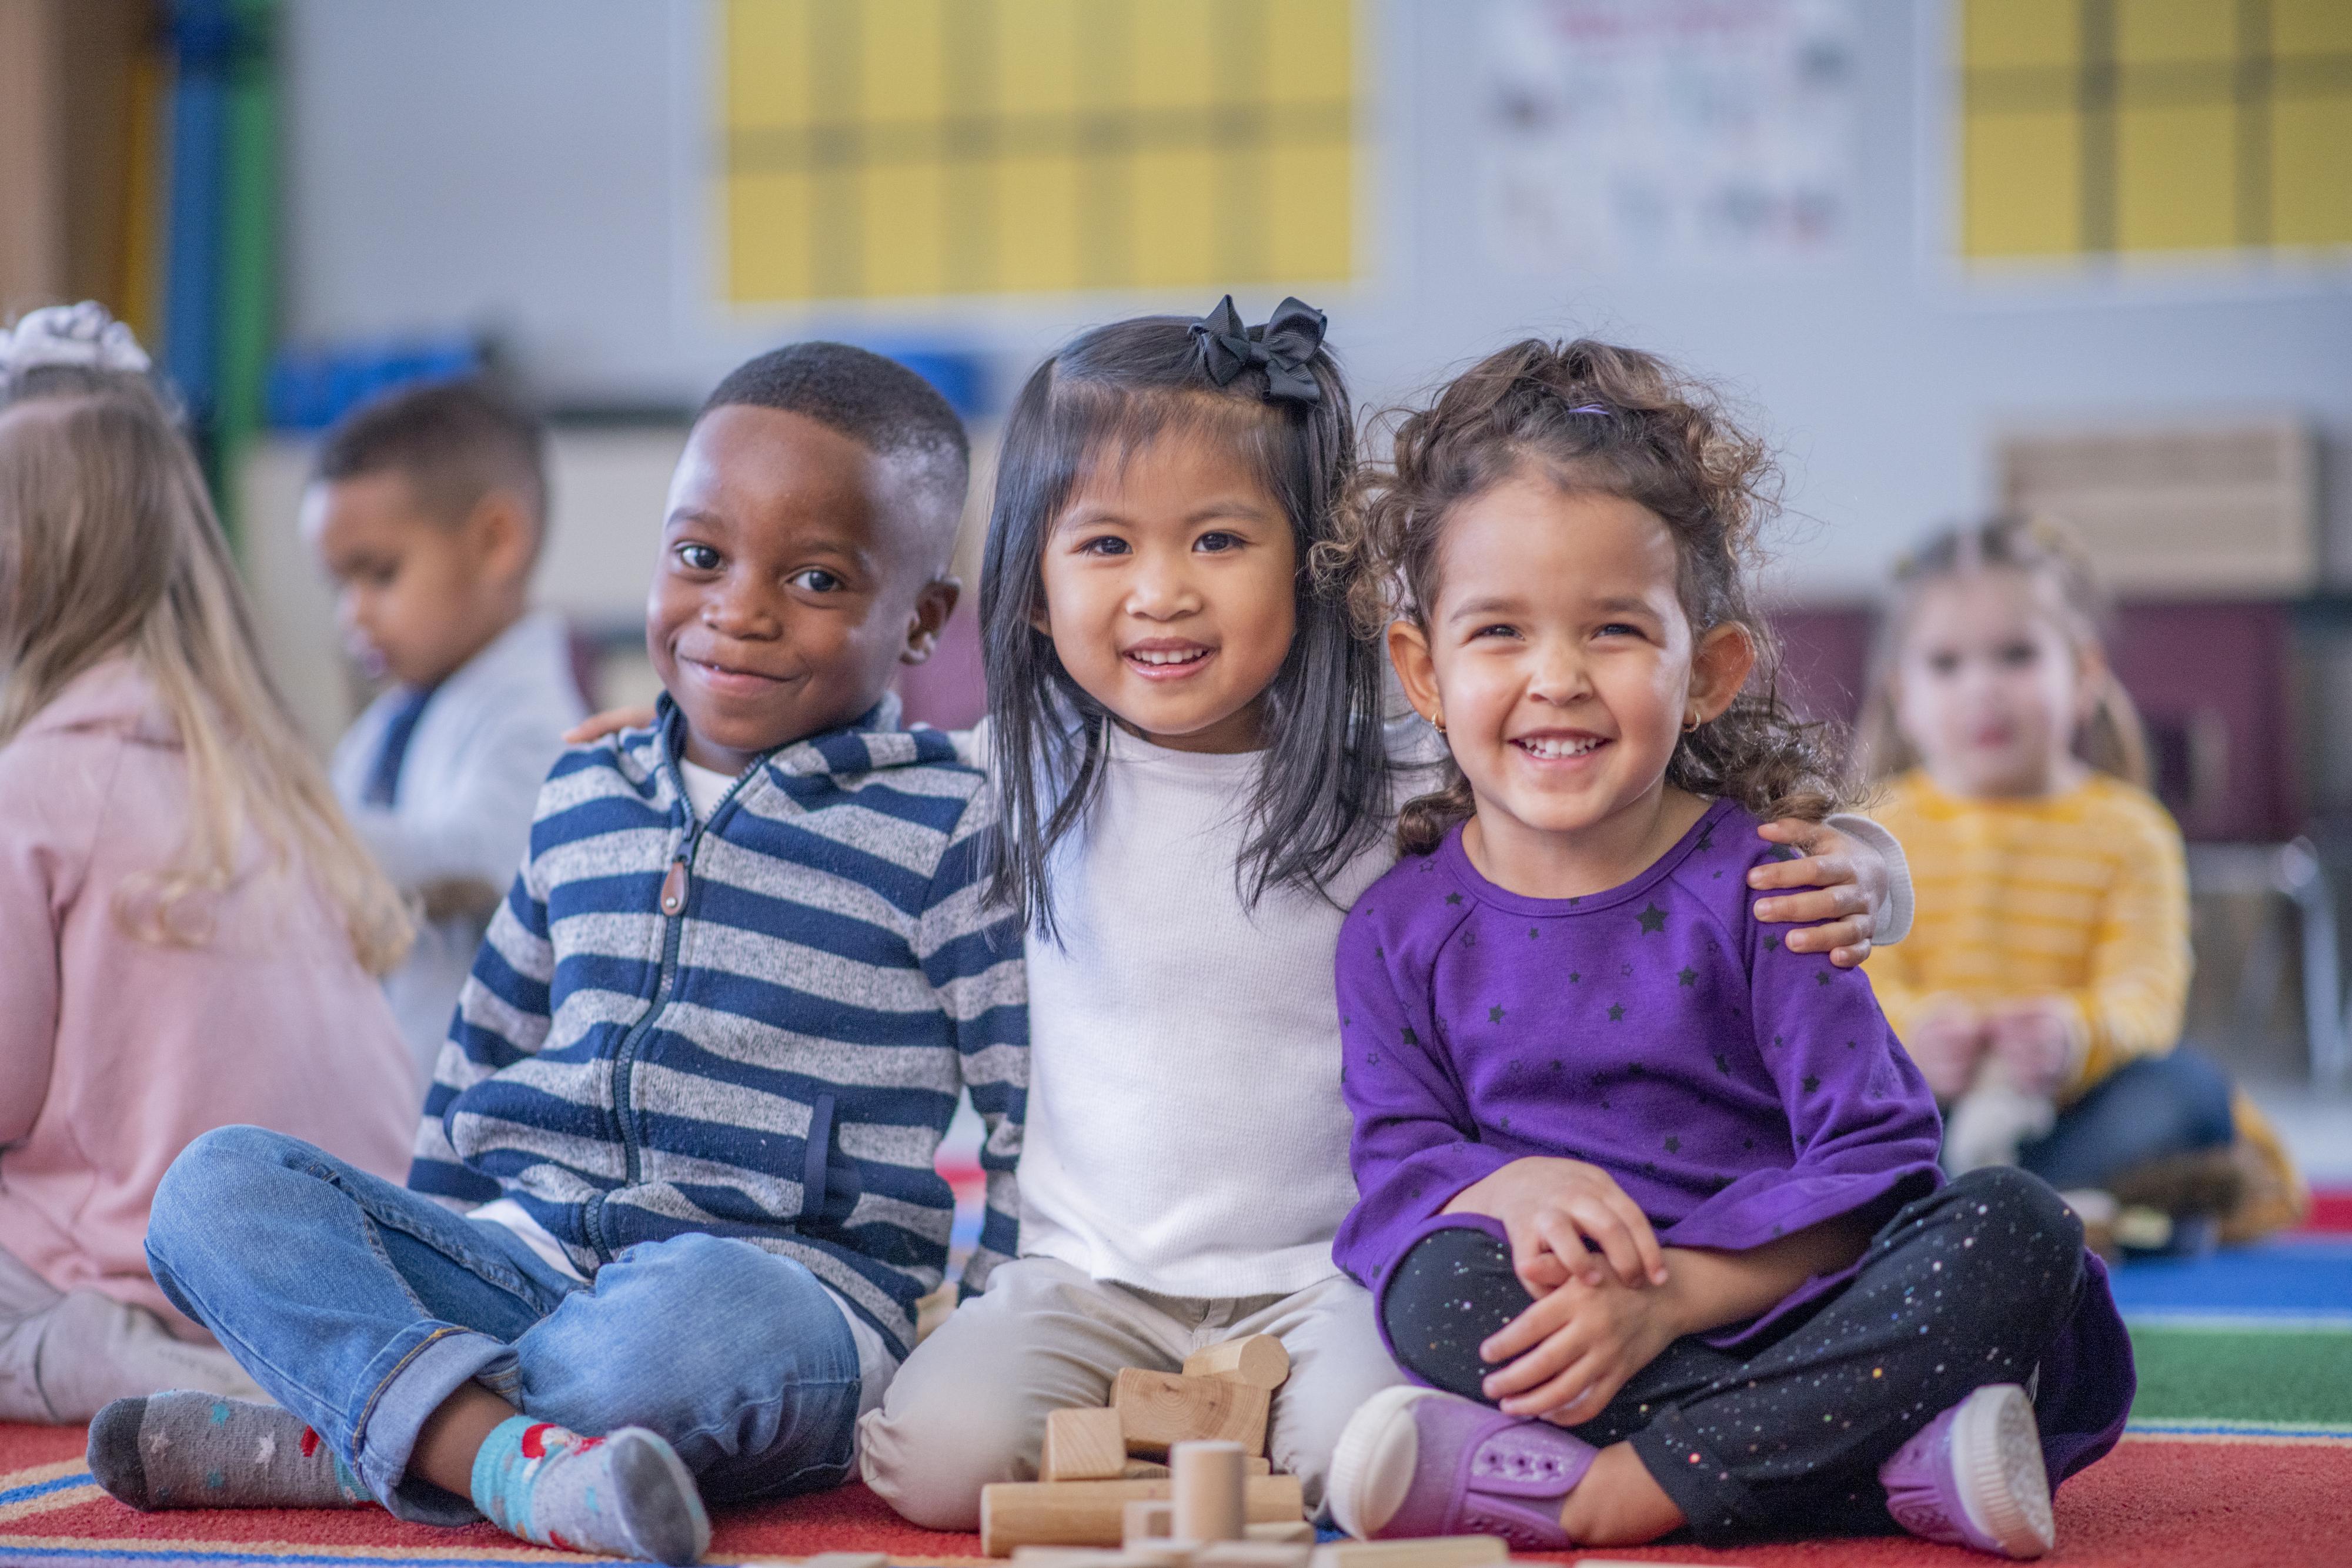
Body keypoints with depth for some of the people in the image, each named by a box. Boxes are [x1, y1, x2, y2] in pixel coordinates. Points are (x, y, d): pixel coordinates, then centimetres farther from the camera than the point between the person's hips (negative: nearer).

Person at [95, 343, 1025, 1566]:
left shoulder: (947, 836, 0)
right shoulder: (582, 801, 17)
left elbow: (1039, 1122, -1)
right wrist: (415, 1268, 25)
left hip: (792, 1285, -6)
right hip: (521, 1256, 6)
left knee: (699, 1317, -42)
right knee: (218, 1183, -15)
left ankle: (334, 1440, -26)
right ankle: (520, 1459, -36)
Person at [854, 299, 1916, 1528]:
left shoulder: (1407, 781, -9)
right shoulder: (1021, 773, 0)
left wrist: (1837, 873, -27)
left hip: (1334, 1274, -2)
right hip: (1089, 1277, 2)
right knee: (941, 1454, -22)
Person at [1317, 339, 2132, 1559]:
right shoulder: (1400, 931, 4)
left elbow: (1873, 1159, -9)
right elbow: (1396, 1166, 2)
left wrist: (1669, 1295, -23)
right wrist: (1508, 1188, -23)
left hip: (1777, 1306, 0)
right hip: (1575, 1330, 0)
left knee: (2016, 1228, -25)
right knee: (1435, 1287, -29)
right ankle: (1897, 1467, -33)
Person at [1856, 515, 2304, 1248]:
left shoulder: (2127, 831, 5)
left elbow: (2146, 990, -10)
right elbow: (1863, 982, -8)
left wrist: (2079, 1034, -36)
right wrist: (1915, 1033, -35)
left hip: (2072, 1101, 0)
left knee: (2189, 1088, -26)